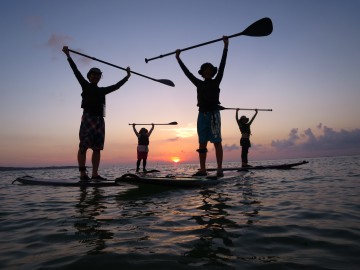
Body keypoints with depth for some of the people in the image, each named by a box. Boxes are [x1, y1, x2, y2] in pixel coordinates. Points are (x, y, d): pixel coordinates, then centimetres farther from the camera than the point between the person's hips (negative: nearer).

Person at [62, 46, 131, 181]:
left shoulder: (102, 90, 25)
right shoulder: (85, 86, 12)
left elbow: (116, 86, 30)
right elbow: (76, 71, 5)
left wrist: (127, 76, 34)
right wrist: (68, 56, -1)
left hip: (99, 119, 6)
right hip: (88, 117, -5)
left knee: (97, 148, 1)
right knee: (83, 146, -12)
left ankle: (95, 174, 3)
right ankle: (83, 174, -16)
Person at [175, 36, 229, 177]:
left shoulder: (216, 82, 8)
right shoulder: (199, 84, 17)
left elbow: (222, 66, 1)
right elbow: (187, 72, 21)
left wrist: (225, 47, -3)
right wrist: (178, 59, 24)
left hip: (213, 114, -4)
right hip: (202, 114, 4)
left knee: (217, 142, -7)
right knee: (202, 143, 3)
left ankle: (220, 169, -7)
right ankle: (202, 169, 6)